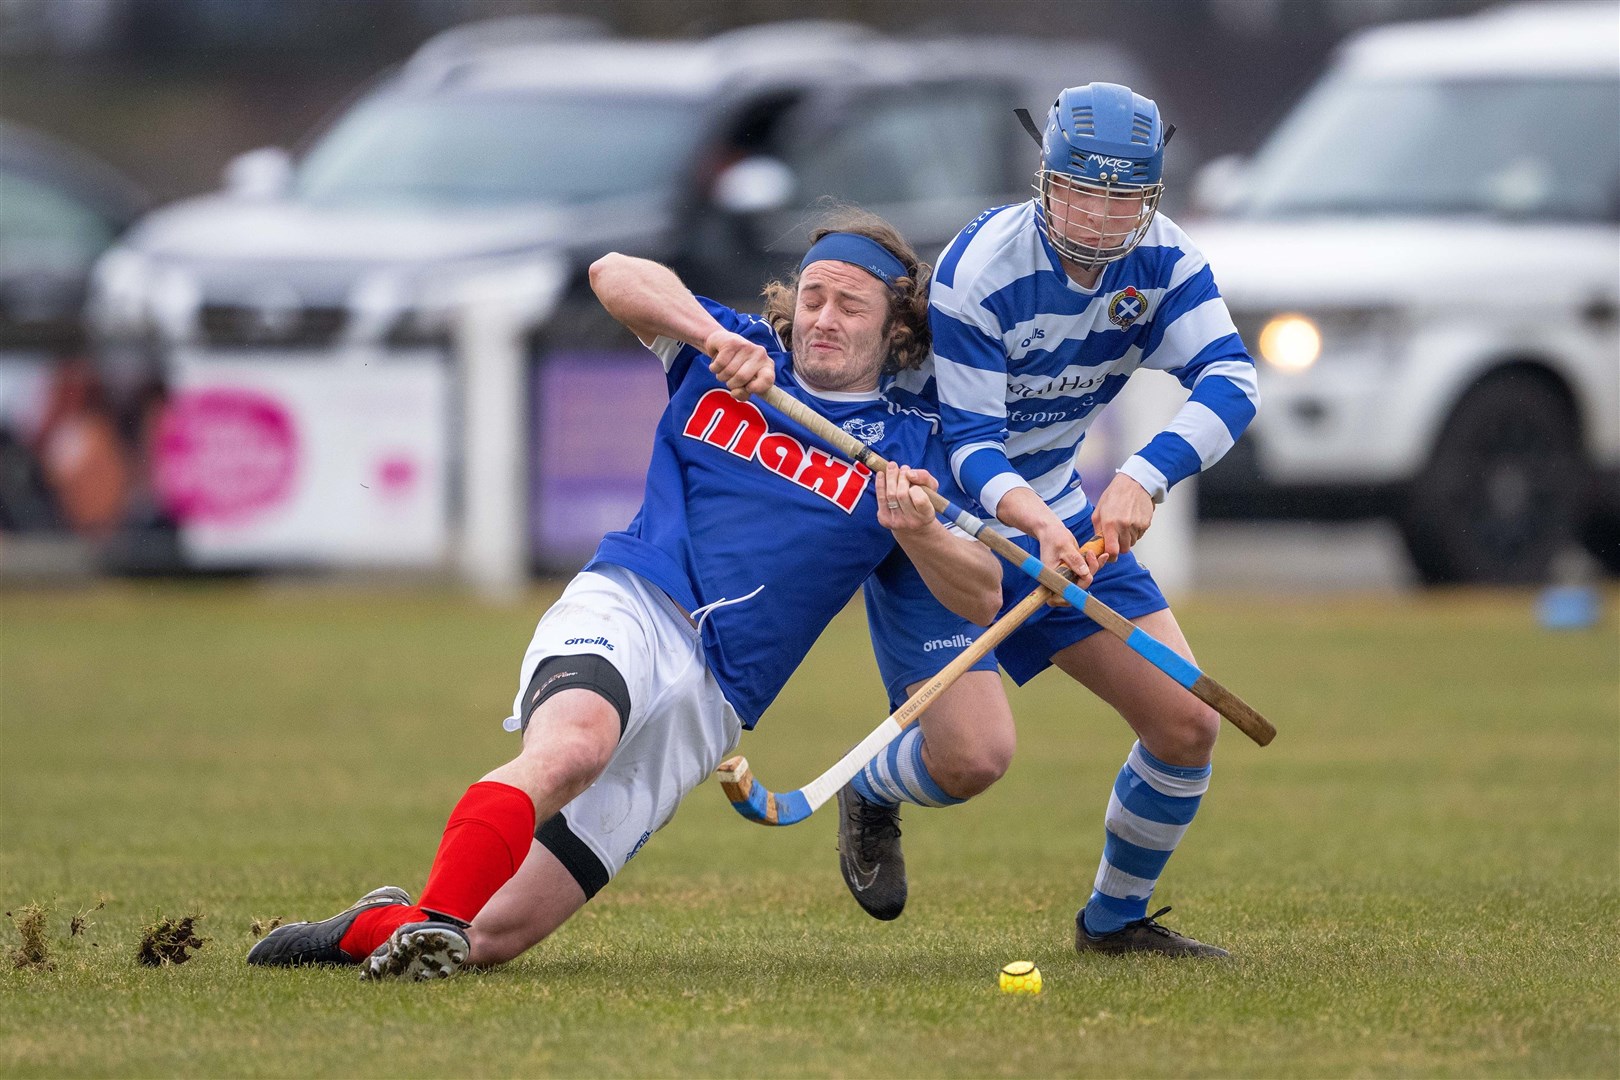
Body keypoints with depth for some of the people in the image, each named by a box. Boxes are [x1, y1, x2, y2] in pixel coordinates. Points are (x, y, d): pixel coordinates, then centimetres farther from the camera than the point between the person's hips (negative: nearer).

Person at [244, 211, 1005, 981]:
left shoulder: (903, 449, 13)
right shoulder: (728, 355, 15)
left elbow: (981, 600, 6)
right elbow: (615, 276, 1)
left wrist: (917, 530, -15)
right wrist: (714, 336, -15)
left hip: (709, 697, 1)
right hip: (624, 609, -1)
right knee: (571, 745, -41)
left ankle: (374, 929, 11)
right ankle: (430, 922, -50)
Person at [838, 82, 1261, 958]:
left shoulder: (1161, 261, -10)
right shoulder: (980, 269, -26)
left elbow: (1230, 381, -22)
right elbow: (970, 444, -26)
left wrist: (1143, 477, -39)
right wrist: (1036, 524, -46)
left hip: (1056, 507, 6)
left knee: (1187, 726, -3)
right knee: (976, 752, -22)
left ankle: (1116, 918, 22)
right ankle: (870, 795, 16)